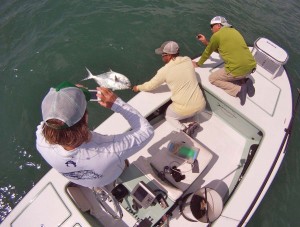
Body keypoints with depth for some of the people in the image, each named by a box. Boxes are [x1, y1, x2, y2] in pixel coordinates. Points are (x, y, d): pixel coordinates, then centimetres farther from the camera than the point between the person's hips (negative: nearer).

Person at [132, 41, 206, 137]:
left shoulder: (165, 70, -11)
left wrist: (138, 87, 20)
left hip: (185, 110, -5)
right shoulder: (188, 60, 2)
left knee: (168, 115, 28)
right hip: (201, 105, 5)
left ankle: (184, 130, 2)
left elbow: (149, 86, 1)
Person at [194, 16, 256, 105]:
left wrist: (198, 64, 25)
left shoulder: (216, 35, -3)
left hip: (238, 69, -8)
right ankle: (245, 82, 8)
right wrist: (206, 42, 26)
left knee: (212, 78, 14)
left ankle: (238, 90, -4)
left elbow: (208, 52, 10)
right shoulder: (234, 31, 19)